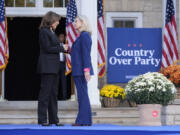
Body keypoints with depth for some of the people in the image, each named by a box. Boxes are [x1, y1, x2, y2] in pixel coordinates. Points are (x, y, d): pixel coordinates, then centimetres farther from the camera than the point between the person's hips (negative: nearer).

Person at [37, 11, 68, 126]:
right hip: (47, 67, -9)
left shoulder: (52, 32, 18)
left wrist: (65, 48, 6)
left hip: (54, 67, 9)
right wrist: (62, 48, -7)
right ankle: (42, 120, -3)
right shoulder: (44, 32, -9)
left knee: (54, 93, 8)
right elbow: (47, 48, -14)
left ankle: (53, 119, 11)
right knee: (45, 92, -6)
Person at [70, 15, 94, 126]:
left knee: (82, 95, -10)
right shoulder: (81, 36, 19)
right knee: (82, 95, 9)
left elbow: (86, 54, -17)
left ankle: (84, 120, -10)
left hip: (82, 70, -10)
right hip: (78, 71, 10)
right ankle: (83, 120, 10)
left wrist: (86, 70, -23)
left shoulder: (85, 36, -10)